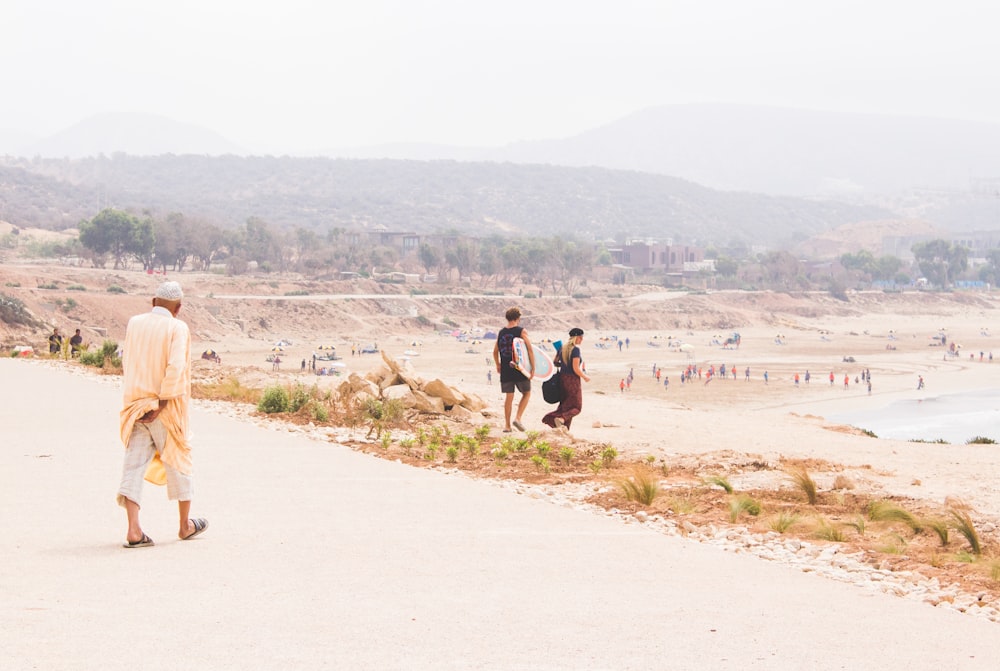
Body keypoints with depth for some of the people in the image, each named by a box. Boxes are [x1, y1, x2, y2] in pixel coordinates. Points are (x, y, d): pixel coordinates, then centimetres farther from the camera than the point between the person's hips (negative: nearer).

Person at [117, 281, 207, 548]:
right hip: (166, 410, -3)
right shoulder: (178, 328, -9)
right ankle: (185, 525, 26)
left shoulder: (134, 323, 5)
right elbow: (175, 368, -21)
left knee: (134, 464, 1)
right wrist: (162, 404, -17)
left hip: (134, 406, 3)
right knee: (178, 461, 12)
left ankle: (133, 529, -10)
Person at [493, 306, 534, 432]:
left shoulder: (501, 332, 7)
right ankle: (518, 418, -3)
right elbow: (530, 350, -11)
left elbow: (495, 351, 15)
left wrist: (498, 365, 30)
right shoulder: (522, 331, -7)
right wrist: (533, 368, -6)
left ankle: (507, 425, 9)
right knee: (526, 393, 12)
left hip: (505, 370, 4)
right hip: (520, 369, -4)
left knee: (508, 396, 10)